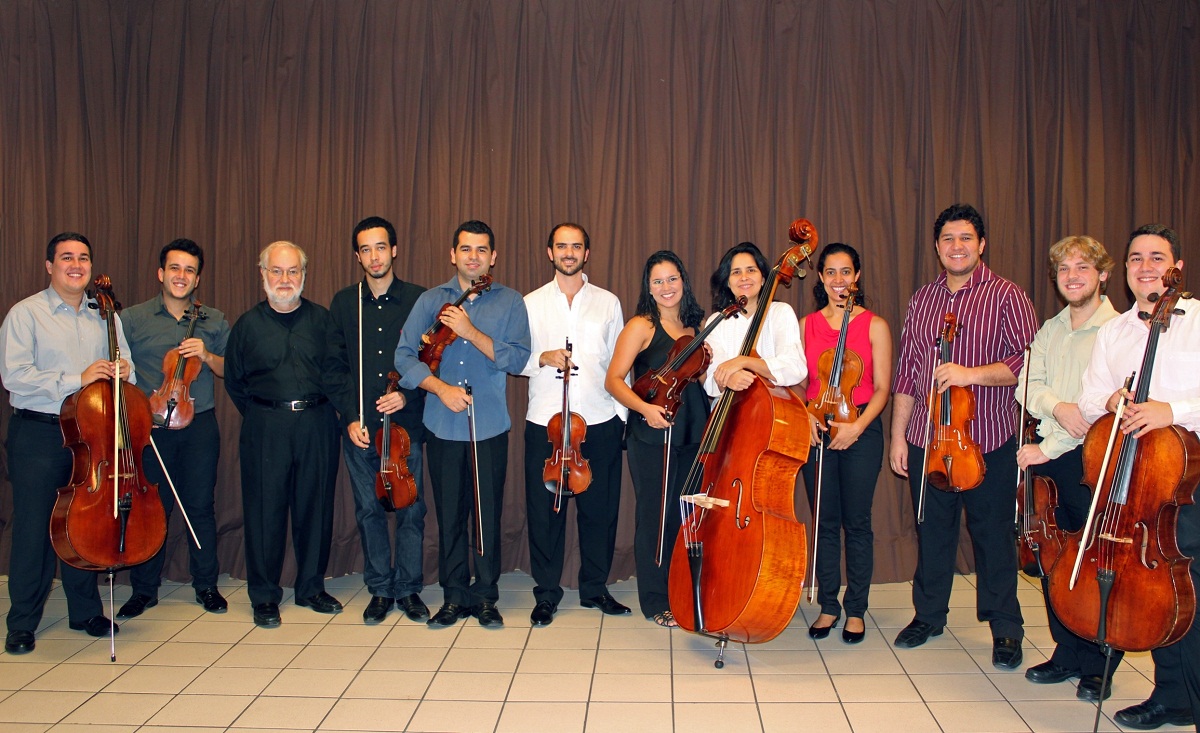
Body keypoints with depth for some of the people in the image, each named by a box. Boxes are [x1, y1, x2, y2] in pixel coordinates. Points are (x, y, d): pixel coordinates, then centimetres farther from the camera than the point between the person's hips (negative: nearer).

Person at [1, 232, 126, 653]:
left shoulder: (103, 316, 13)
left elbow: (124, 364, 17)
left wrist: (123, 372, -7)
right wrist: (77, 380, -19)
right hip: (38, 434, -4)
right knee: (34, 528, 1)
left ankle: (85, 612, 23)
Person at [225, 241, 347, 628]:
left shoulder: (322, 319, 7)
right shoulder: (248, 324, 7)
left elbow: (336, 373, 7)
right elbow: (234, 382, 12)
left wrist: (321, 407, -3)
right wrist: (260, 415, 6)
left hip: (316, 425, 1)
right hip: (265, 427, -1)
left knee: (316, 505, 6)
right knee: (265, 508, 1)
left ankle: (311, 588, 21)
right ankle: (264, 596, 14)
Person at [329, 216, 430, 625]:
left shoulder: (418, 300, 2)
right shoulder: (343, 303, 7)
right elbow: (335, 367, 6)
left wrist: (407, 394, -13)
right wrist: (350, 418, -3)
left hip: (406, 424, -1)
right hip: (360, 428, 2)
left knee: (411, 510, 3)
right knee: (369, 510, 8)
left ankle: (408, 589, 17)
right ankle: (380, 589, 21)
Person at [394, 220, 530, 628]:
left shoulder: (510, 302, 4)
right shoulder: (430, 301, 8)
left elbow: (517, 359, -7)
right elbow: (405, 356, 0)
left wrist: (471, 331, -15)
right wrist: (440, 387, -14)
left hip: (490, 426, -1)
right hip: (442, 426, 1)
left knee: (489, 514, 3)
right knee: (449, 513, 8)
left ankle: (486, 596, 18)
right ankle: (454, 596, 22)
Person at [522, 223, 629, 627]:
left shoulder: (608, 302, 9)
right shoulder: (532, 303, 8)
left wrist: (620, 412, 3)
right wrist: (542, 358, -11)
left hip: (600, 422, 1)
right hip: (545, 422, 0)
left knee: (600, 508, 6)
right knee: (545, 509, 3)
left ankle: (594, 588, 22)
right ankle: (546, 593, 17)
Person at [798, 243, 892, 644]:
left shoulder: (874, 325, 1)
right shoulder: (806, 325, 8)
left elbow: (881, 388, -2)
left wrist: (858, 425, -15)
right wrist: (805, 415, -7)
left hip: (861, 431, -2)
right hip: (817, 429, 2)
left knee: (856, 522, 4)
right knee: (824, 521, 8)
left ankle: (856, 609, 17)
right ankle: (828, 606, 20)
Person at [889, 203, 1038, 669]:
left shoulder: (1006, 297, -2)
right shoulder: (921, 300, 11)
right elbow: (906, 373, 11)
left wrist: (971, 374, -23)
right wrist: (898, 436, 8)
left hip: (989, 439, -3)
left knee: (993, 534, 5)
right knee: (932, 530, 13)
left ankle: (1005, 629, 20)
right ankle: (929, 614, 29)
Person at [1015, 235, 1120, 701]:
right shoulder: (1049, 331, 14)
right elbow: (1027, 385, 5)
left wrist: (1048, 448, -17)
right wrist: (1056, 406, -17)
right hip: (1048, 458, 6)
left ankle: (1098, 664, 17)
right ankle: (1067, 653, 25)